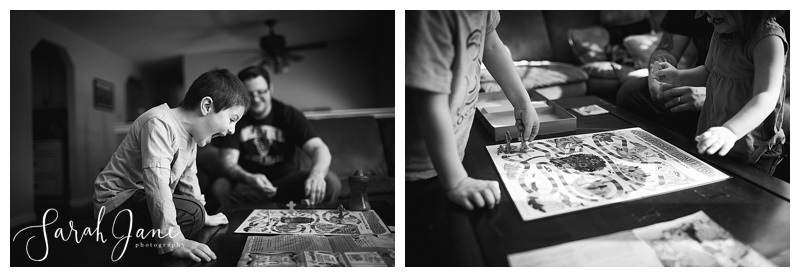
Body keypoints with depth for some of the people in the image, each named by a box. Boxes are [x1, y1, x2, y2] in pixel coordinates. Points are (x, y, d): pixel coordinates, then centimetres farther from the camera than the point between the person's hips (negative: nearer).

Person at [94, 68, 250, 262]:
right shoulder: (159, 124, -26)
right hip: (117, 201, -10)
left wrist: (203, 217, 25)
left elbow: (187, 178, 19)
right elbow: (157, 182, -37)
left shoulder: (191, 133, 5)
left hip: (142, 199, 10)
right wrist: (173, 242, -44)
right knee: (189, 212, -29)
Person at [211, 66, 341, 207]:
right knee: (219, 187, -34)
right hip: (248, 183, 0)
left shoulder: (289, 115, -1)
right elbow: (228, 162, -12)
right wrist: (249, 179, -37)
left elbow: (319, 148, -14)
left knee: (331, 182, -26)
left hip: (286, 182, 0)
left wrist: (317, 174, -40)